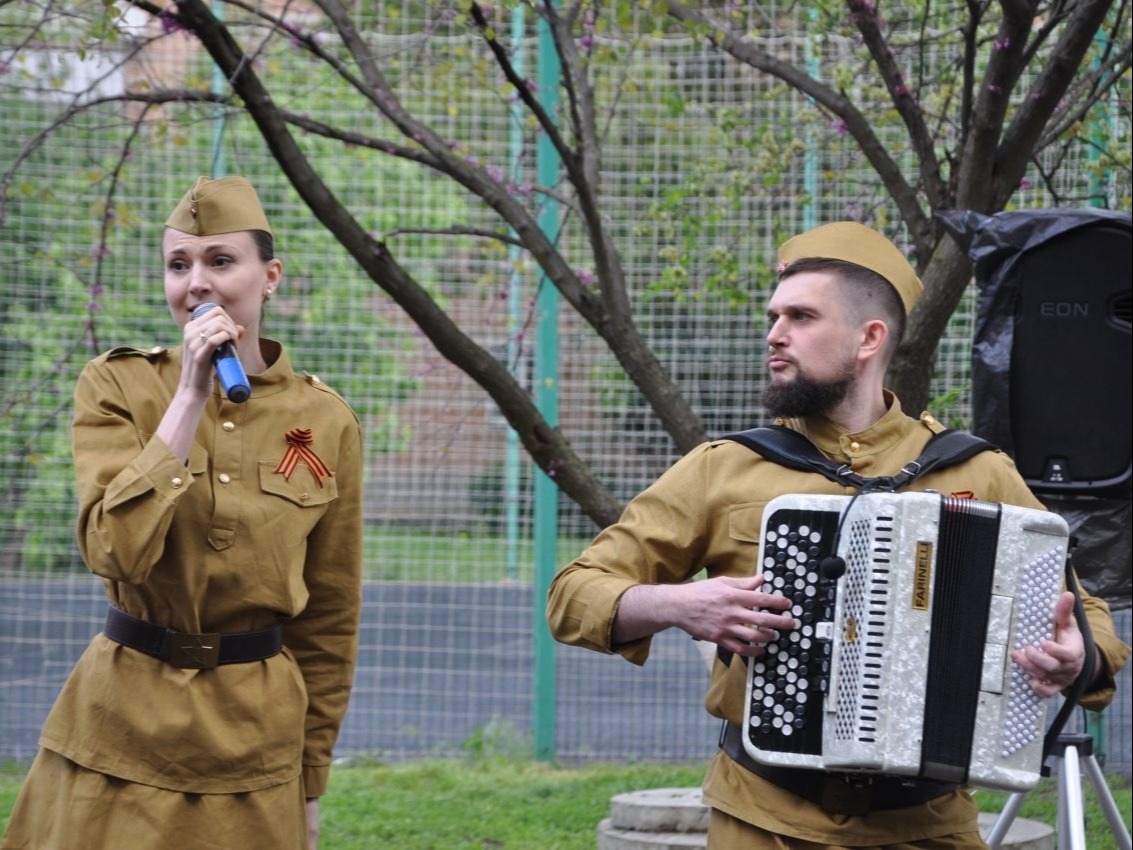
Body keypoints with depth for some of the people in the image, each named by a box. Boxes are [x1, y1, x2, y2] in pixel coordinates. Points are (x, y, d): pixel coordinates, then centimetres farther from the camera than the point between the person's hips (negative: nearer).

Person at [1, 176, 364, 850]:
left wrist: (311, 781, 9)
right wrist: (192, 395, -18)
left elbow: (329, 621, 8)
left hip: (255, 737, 1)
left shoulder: (326, 422, 1)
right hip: (123, 726, -1)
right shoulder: (117, 387, -2)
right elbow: (117, 552, -18)